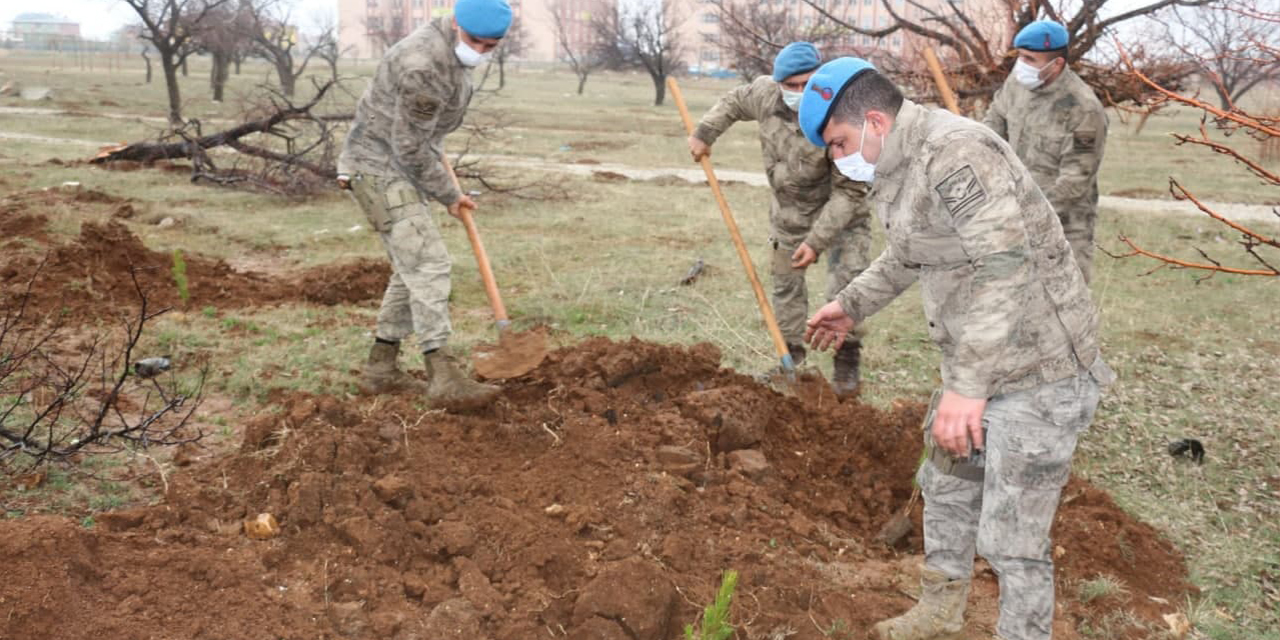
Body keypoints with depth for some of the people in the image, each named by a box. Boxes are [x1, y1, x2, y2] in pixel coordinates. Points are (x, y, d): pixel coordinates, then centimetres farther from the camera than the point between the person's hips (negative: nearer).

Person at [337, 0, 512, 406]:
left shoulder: (447, 46, 5)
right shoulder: (427, 67, -27)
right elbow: (411, 147, -20)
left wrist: (436, 148, 41)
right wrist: (448, 196, -7)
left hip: (396, 168, 10)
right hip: (379, 169, -10)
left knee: (412, 270, 10)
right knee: (428, 264, -16)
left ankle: (380, 369, 16)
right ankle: (444, 379, -20)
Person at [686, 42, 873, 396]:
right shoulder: (765, 93, -20)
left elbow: (848, 192, -31)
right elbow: (734, 102, 7)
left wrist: (817, 240, -33)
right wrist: (704, 134, 2)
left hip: (841, 215, -5)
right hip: (788, 211, 5)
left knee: (845, 288, -10)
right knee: (785, 283, 15)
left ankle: (846, 362, 8)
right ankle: (791, 351, 32)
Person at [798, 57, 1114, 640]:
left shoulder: (954, 153, -24)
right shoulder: (897, 168, 8)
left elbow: (1008, 269, -32)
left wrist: (967, 386, -33)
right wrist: (852, 305, 34)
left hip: (1038, 368, -11)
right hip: (978, 358, 11)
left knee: (1010, 536, -3)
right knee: (947, 484, 26)